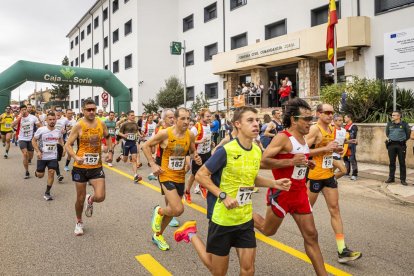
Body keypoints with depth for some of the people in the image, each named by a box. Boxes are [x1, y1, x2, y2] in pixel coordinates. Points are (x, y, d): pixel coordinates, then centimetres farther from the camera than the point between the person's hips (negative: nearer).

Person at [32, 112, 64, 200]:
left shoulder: (58, 131, -2)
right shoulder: (41, 130, -13)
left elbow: (60, 140, 18)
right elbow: (33, 140, -5)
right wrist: (38, 151, -16)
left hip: (53, 157, 2)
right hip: (42, 157, -2)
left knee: (51, 173, -6)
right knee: (40, 175, 6)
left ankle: (47, 193, 7)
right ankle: (37, 171, 46)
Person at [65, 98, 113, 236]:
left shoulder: (101, 124, 0)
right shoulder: (78, 126, -11)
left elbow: (108, 137, 19)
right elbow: (67, 145, -11)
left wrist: (110, 151, 6)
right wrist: (75, 157, -29)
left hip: (96, 166, 2)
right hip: (80, 167, -2)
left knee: (100, 197, -9)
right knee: (80, 198, 9)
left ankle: (90, 200, 29)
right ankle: (79, 222, 36)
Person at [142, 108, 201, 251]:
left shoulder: (190, 135, -5)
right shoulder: (165, 133, -16)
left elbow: (193, 151, 14)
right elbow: (145, 146, -4)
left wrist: (196, 158, -9)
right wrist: (153, 164, -10)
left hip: (181, 177, 5)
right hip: (167, 176, -5)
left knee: (172, 209, 16)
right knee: (178, 210, -19)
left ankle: (157, 235, 40)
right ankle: (158, 211, 15)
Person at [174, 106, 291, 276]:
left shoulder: (257, 151, 0)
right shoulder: (226, 150, -20)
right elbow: (201, 175, -15)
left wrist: (274, 183, 3)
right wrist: (223, 196, -23)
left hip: (245, 218, 6)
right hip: (222, 218, -5)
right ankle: (191, 234, 30)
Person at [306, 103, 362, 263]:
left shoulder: (331, 129, 9)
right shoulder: (314, 129, -16)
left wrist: (336, 150, 4)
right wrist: (325, 148, -26)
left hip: (329, 175, 8)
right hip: (314, 176, -8)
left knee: (335, 209, 4)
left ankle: (342, 251, 7)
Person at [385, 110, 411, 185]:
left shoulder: (404, 124, -3)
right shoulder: (389, 124, 5)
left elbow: (408, 134, 8)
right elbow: (387, 133, 22)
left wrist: (403, 140, 8)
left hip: (401, 145, -3)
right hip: (391, 145, 3)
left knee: (402, 163, 1)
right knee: (392, 162, 8)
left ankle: (403, 179, 8)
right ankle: (391, 178, 17)